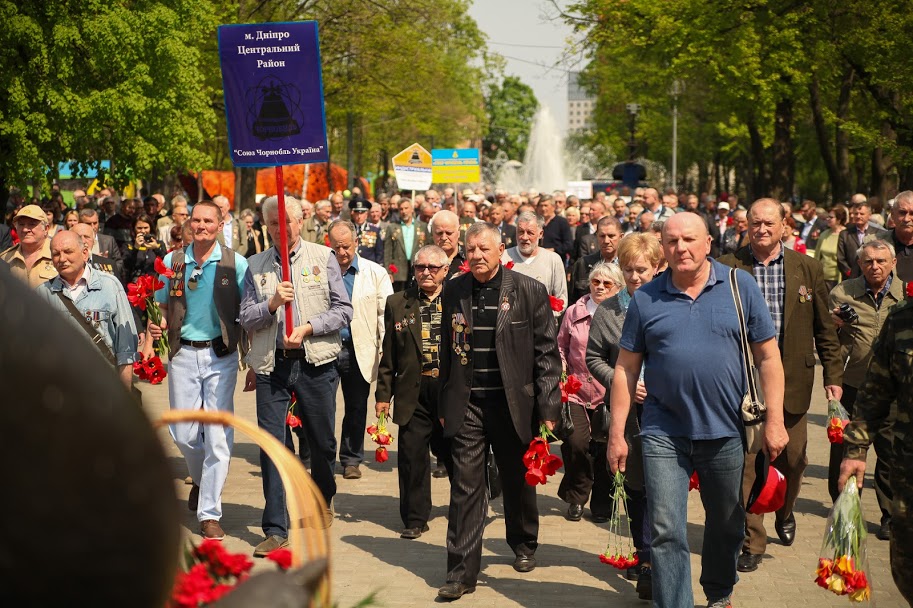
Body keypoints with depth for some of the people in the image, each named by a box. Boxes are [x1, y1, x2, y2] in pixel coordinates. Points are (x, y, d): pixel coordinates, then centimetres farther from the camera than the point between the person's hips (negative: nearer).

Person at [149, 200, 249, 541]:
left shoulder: (235, 264, -3)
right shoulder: (172, 262, 5)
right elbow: (163, 307, 15)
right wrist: (159, 325, -9)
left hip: (221, 355, -2)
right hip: (183, 353, 3)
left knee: (218, 436, -4)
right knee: (183, 433, 6)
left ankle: (210, 513, 5)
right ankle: (200, 479, 38)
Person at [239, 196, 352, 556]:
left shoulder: (323, 258, 3)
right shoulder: (257, 266, 7)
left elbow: (343, 310, 0)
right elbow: (246, 319, 3)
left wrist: (308, 328, -12)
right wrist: (272, 304, -15)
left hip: (316, 363, 0)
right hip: (272, 365, 1)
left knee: (322, 441, 10)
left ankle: (322, 501, 38)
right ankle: (275, 530, 0)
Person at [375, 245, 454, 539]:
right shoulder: (397, 304, 7)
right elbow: (388, 355, 8)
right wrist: (383, 394, 4)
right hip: (413, 393, 1)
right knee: (412, 455, 0)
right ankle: (415, 518, 12)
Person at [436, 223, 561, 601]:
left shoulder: (530, 292, -5)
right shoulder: (454, 291, 5)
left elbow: (547, 353, -3)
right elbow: (448, 350, 12)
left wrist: (548, 409, -8)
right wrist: (444, 405, 11)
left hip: (512, 402, -1)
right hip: (467, 404, 1)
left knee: (518, 481, 15)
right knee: (465, 487, -2)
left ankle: (524, 545, 40)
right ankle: (461, 572, 1)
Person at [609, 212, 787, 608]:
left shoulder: (740, 286, 0)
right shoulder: (645, 299, 1)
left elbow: (767, 357, 0)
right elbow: (626, 368, 4)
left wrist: (774, 422, -6)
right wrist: (616, 433, 0)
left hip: (726, 432, 1)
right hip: (664, 435, -1)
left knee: (727, 526, 16)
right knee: (666, 531, -5)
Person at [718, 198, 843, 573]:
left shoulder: (807, 268, 4)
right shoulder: (728, 268, -1)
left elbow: (824, 328, 8)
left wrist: (833, 376, 4)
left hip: (792, 381, 2)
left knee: (793, 459, 11)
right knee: (745, 461, -3)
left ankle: (785, 513, 41)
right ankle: (752, 542, 8)